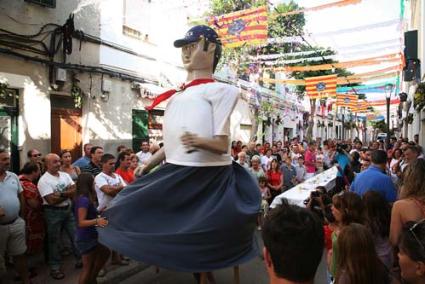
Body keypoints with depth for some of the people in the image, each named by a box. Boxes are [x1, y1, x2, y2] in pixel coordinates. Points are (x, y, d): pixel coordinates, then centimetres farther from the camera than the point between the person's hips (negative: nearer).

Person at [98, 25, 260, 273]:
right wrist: (145, 168, 21)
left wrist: (199, 142, -34)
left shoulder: (219, 90, -7)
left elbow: (222, 145, -14)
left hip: (208, 175, -8)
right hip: (175, 173, 9)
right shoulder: (176, 96, 16)